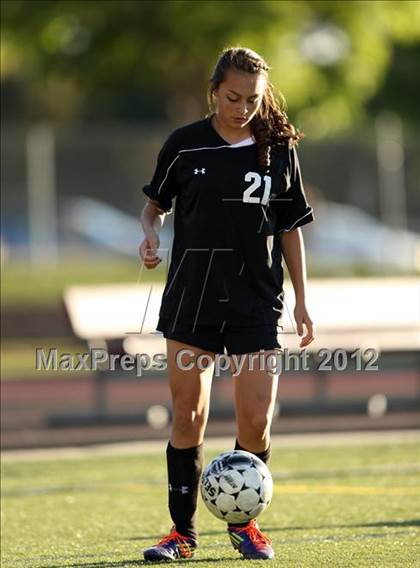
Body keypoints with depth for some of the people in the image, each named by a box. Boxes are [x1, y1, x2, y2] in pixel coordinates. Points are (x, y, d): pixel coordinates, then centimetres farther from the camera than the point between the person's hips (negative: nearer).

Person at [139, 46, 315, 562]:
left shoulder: (278, 150, 2)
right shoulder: (185, 144, 0)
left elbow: (291, 228, 9)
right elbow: (155, 204, 13)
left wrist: (301, 301, 7)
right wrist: (150, 234, -10)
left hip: (255, 301, 0)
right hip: (192, 297, 0)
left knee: (256, 419, -6)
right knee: (187, 417, 0)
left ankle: (243, 521, 15)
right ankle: (183, 532, 10)